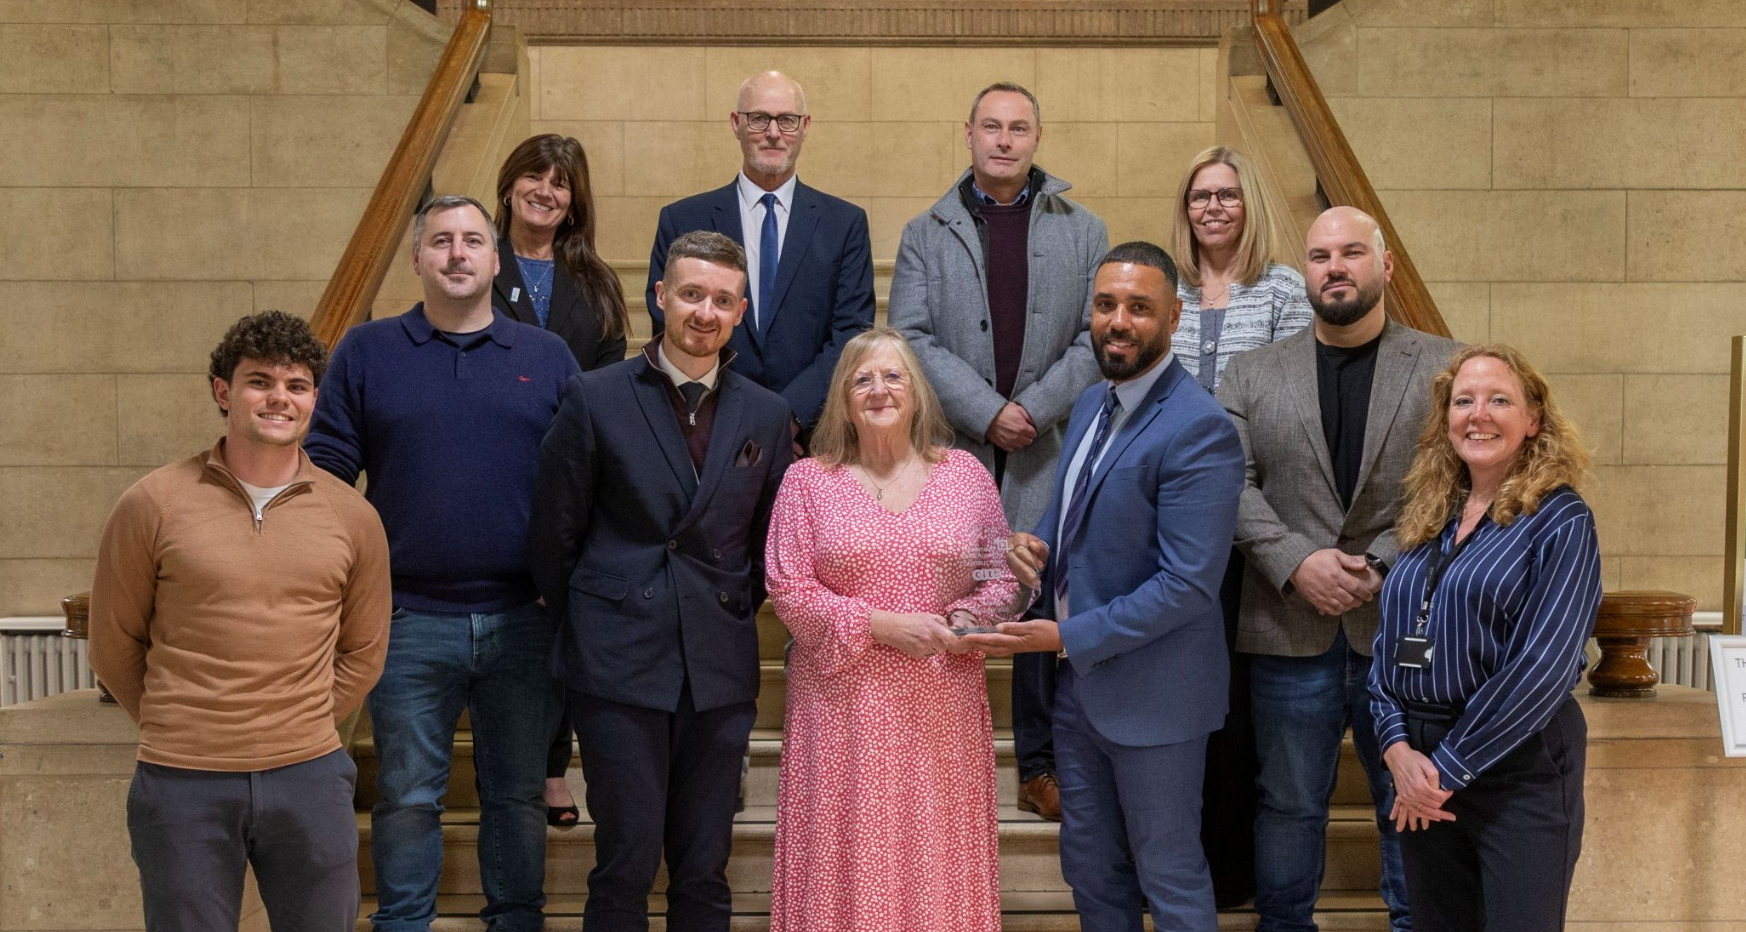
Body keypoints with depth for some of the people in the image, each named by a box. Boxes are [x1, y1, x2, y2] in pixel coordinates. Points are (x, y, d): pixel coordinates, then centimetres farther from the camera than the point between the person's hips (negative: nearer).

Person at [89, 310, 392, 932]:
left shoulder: (351, 517, 3)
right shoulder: (153, 505, -3)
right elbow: (114, 646, 6)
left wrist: (299, 731, 9)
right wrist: (180, 729, 10)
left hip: (309, 778, 2)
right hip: (182, 784, -2)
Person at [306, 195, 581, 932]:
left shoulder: (547, 357, 7)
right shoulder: (366, 352, 5)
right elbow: (325, 470, 3)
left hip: (522, 621, 1)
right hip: (410, 621, -1)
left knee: (519, 794, 12)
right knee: (407, 798, 9)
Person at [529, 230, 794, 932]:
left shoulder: (766, 415, 7)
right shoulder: (596, 398, -1)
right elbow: (553, 534, 3)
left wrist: (733, 616, 11)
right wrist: (586, 631, 7)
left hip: (721, 672, 3)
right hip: (618, 665, -3)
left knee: (705, 872, 8)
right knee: (628, 863, -1)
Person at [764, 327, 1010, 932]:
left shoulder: (966, 474, 6)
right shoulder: (807, 481, 1)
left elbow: (1002, 575, 9)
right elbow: (790, 591, -5)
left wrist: (968, 616, -12)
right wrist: (883, 624, -13)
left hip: (942, 705, 2)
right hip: (844, 706, -1)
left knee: (939, 859, 5)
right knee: (850, 859, 3)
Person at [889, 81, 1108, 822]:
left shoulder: (1083, 232, 10)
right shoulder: (926, 234, 8)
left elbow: (1097, 338, 2)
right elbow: (912, 338, -2)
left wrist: (1034, 408, -11)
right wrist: (986, 412, -12)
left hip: (1049, 455, 1)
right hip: (952, 454, 0)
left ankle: (1042, 767, 17)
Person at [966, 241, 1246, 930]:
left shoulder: (1199, 430, -21)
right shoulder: (1093, 403, 7)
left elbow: (1188, 583, -25)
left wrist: (1068, 636, -22)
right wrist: (1036, 542, -3)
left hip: (1151, 692, -8)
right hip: (1077, 682, 8)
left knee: (1168, 875, 9)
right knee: (1090, 869, 20)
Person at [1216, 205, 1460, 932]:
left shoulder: (1442, 366, 4)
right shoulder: (1251, 373, 9)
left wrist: (1382, 564, -14)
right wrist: (1297, 561, -14)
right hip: (1290, 627, 1)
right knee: (1289, 803, 12)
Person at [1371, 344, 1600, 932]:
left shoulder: (1560, 521, -7)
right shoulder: (1427, 522, 10)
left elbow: (1542, 666, -16)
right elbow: (1388, 644, 9)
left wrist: (1449, 769, -15)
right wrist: (1399, 748, -8)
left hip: (1521, 766, -5)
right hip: (1419, 765, 5)